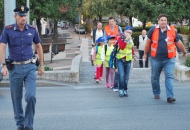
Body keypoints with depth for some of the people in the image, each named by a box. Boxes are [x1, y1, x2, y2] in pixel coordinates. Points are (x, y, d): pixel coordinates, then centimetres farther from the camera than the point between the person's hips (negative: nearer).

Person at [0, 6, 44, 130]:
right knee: (17, 98, 8)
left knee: (31, 96, -12)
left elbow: (39, 46, 14)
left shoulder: (32, 30, 2)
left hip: (30, 67, 1)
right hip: (15, 68, 0)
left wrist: (41, 65, 14)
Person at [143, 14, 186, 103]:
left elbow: (178, 43, 10)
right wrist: (145, 54, 16)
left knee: (169, 77, -9)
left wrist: (184, 52, 22)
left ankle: (170, 96, -12)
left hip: (169, 59, -1)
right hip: (156, 59, 1)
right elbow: (148, 42, 9)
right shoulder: (153, 30, -3)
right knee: (155, 77, 11)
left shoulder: (172, 31, -2)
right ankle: (156, 94, 30)